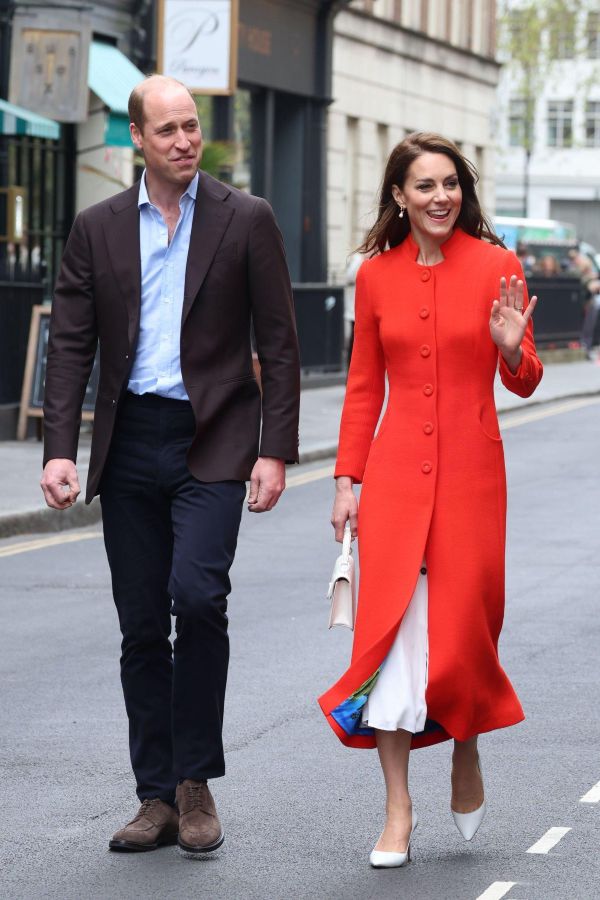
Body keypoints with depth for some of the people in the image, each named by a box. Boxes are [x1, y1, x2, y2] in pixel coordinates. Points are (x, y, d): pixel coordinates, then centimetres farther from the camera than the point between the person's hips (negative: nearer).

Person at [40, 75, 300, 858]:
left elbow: (279, 345, 1)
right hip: (129, 445, 3)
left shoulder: (246, 221, 1)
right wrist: (59, 450, -5)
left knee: (198, 594, -21)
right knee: (142, 626, 6)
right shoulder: (98, 229, 7)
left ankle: (196, 782, -5)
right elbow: (71, 345, 6)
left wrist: (276, 452, -7)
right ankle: (158, 798, 14)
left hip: (212, 442, -3)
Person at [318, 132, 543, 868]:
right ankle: (398, 813, 1)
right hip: (395, 469, 1)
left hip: (470, 470, -1)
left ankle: (466, 751, 33)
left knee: (462, 626, 1)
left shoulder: (494, 266, -1)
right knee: (388, 628, -5)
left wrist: (511, 348, -19)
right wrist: (347, 480, 6)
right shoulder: (377, 275, 5)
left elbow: (524, 384, 2)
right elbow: (363, 387, 10)